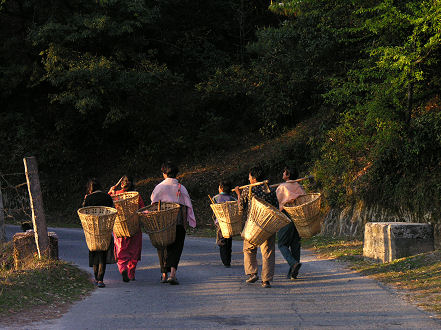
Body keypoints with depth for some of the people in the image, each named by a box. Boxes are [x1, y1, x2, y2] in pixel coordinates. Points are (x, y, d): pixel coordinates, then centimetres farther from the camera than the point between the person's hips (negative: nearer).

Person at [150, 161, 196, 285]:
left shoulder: (159, 187, -1)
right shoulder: (181, 188, 1)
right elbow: (188, 206, 1)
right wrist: (189, 222, 7)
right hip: (178, 223, 0)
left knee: (163, 247, 13)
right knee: (175, 248, 3)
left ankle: (164, 274, 18)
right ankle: (172, 273, -16)